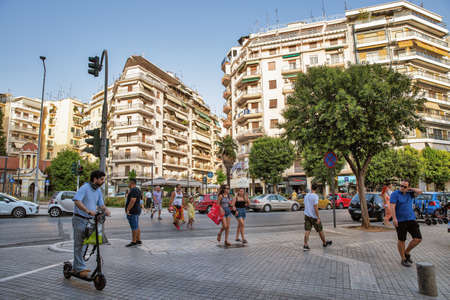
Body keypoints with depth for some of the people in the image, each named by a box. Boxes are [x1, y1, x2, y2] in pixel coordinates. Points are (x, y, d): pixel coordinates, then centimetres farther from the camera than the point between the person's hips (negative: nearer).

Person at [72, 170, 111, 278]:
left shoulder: (98, 190, 7)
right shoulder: (84, 188, -17)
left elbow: (101, 204, 7)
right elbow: (77, 201, -31)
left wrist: (106, 209, -15)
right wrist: (88, 210, -42)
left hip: (89, 220, 8)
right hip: (80, 219, -8)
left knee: (84, 244, 16)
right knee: (79, 244, -1)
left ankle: (77, 267, 29)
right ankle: (80, 268, 8)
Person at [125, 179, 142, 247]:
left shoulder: (133, 190, -17)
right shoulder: (137, 189, 16)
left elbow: (132, 201, -27)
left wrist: (128, 209, -21)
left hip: (132, 211, -11)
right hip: (136, 211, 11)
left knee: (134, 227, -3)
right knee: (136, 227, 14)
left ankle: (134, 241, 4)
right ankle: (138, 240, 19)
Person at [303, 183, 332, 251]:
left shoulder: (306, 196, 8)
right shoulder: (315, 196, -13)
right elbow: (315, 207, -19)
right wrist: (318, 218, -17)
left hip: (307, 215, 6)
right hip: (314, 216, -5)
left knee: (307, 230, 1)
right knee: (320, 230, 12)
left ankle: (305, 245, -6)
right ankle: (324, 243, 29)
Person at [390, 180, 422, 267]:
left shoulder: (409, 194, 11)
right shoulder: (395, 194, -7)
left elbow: (420, 192, -2)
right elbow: (392, 207, -15)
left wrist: (410, 189, 1)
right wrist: (394, 218, -23)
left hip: (411, 219, 5)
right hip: (400, 221, -5)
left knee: (418, 239, 0)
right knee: (401, 240, 3)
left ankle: (407, 252, 21)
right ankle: (403, 259, 18)